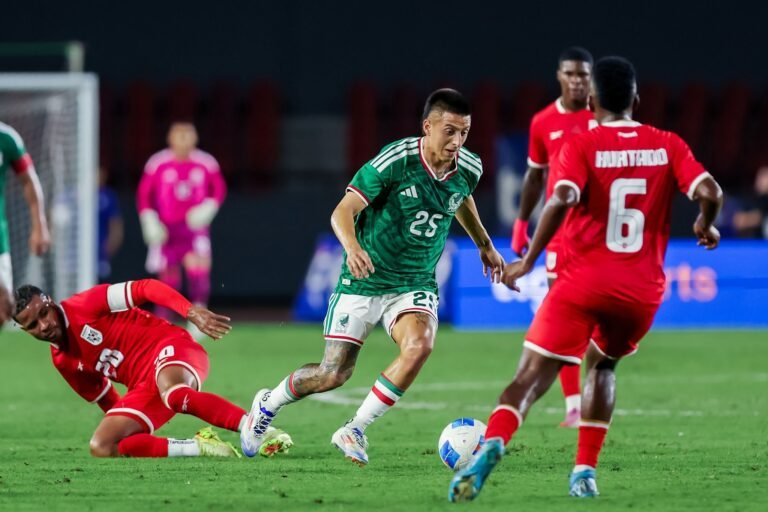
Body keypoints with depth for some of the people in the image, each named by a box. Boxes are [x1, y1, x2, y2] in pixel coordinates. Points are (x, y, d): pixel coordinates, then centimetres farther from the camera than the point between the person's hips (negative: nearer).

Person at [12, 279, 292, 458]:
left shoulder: (85, 307, -5)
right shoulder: (62, 362, 14)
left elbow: (146, 288, -13)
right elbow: (103, 398, 27)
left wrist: (193, 312, -26)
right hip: (144, 386, 7)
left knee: (172, 392, -42)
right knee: (101, 448, -17)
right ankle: (200, 447, -18)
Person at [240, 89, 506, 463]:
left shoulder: (468, 169, -5)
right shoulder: (395, 161, -21)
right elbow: (343, 211, -21)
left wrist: (484, 244, 33)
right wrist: (352, 247, -41)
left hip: (416, 284, 3)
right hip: (364, 279, -3)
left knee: (419, 345, -28)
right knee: (333, 374, -1)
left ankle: (355, 430, -13)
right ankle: (269, 404, 31)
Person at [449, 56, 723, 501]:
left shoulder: (581, 146, -1)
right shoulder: (668, 146, 6)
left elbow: (562, 199, -18)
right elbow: (710, 191, -6)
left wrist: (528, 261, -13)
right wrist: (705, 227, 15)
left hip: (584, 281, -3)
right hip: (643, 290, 3)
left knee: (532, 376, -7)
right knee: (602, 364, 29)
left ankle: (492, 444, -34)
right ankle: (585, 471, 18)